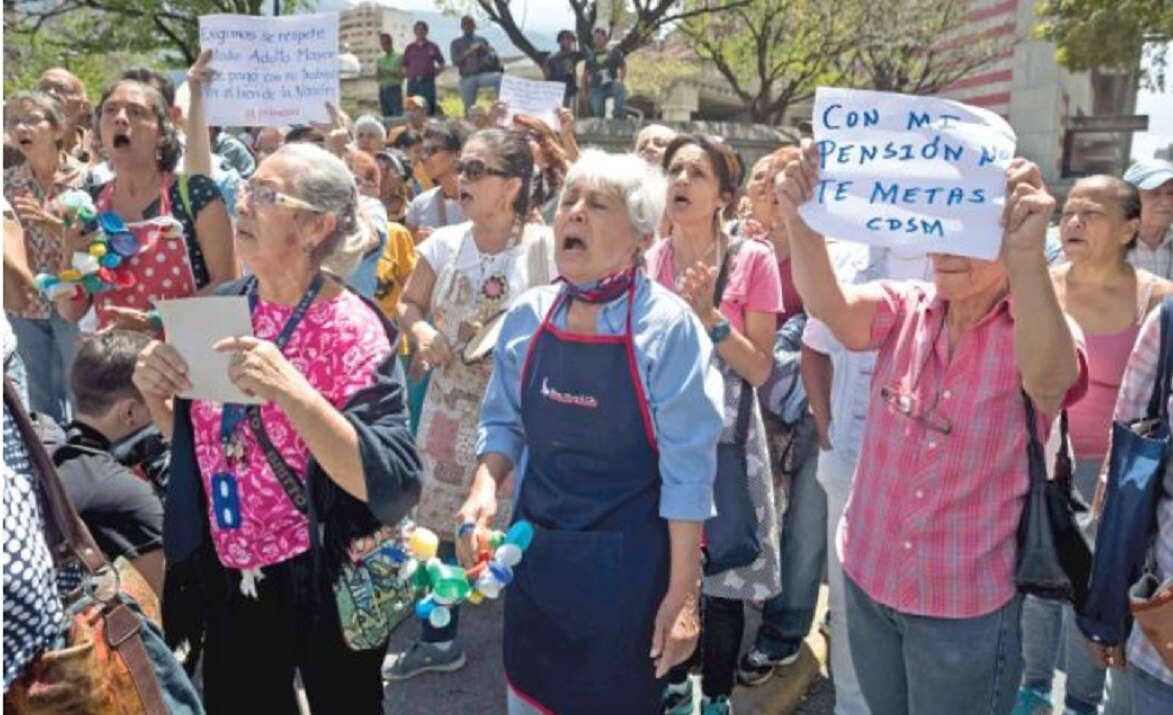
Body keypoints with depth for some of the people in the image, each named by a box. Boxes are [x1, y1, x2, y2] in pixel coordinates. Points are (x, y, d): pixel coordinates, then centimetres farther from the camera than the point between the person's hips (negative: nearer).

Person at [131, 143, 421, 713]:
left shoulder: (352, 330, -19)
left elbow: (395, 488, -27)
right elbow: (189, 438, 11)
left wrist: (291, 393, -36)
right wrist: (153, 391, -11)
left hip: (323, 584, -5)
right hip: (227, 574, 5)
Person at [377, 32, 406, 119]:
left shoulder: (399, 56, -1)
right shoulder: (380, 59, 15)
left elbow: (402, 75, -7)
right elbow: (377, 76, 16)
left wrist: (390, 73, -18)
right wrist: (379, 74, -6)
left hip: (394, 89, -5)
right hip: (382, 90, 5)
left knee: (397, 115, -10)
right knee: (385, 115, 5)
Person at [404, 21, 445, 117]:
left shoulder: (432, 47, 7)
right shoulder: (409, 48, 12)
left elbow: (441, 64, 11)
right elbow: (404, 66, 16)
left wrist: (433, 73, 0)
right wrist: (409, 75, 2)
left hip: (428, 83, -2)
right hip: (412, 83, 2)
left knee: (429, 110, -3)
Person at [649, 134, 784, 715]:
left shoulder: (752, 260, -10)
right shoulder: (647, 260, 1)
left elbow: (761, 369, -9)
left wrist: (709, 315, -20)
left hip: (725, 437, -3)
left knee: (721, 578, 7)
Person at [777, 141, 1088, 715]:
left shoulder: (1035, 331, -13)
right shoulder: (904, 311, -2)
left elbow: (1047, 376, -37)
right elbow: (828, 307, -22)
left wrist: (1028, 257, -54)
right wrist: (801, 223, -42)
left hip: (967, 605, -3)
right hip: (868, 579, 4)